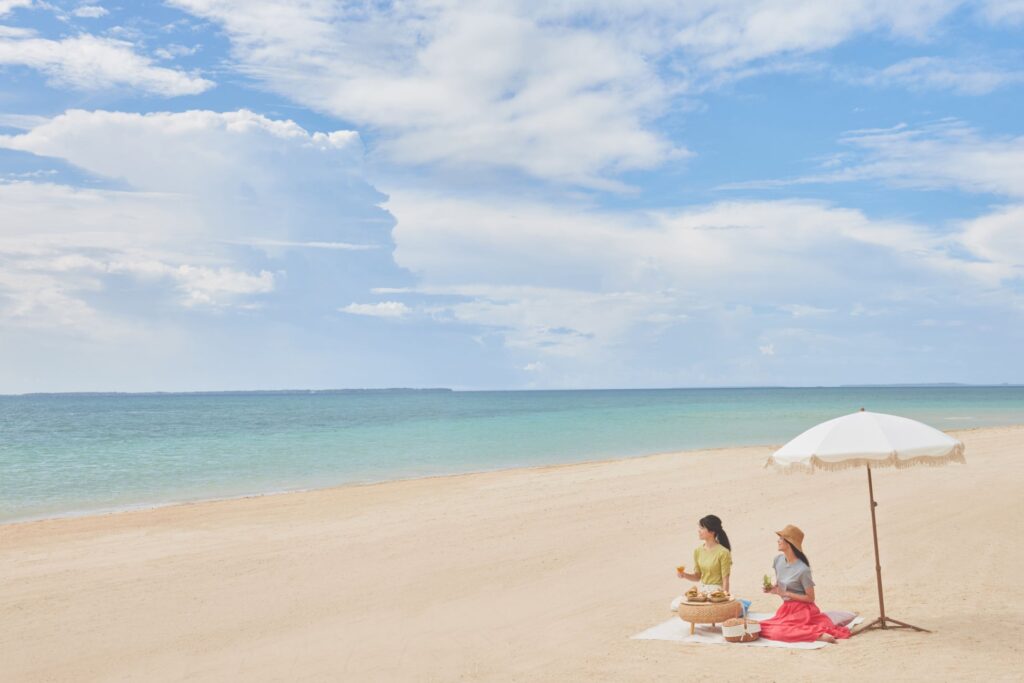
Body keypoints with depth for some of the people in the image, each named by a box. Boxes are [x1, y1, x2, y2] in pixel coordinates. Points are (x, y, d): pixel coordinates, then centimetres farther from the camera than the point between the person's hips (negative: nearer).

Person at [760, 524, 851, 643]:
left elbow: (810, 598, -13)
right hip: (786, 609, 9)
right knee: (764, 627, -9)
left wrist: (786, 593, -17)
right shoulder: (778, 560, 1)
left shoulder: (802, 569, -20)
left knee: (775, 631, -27)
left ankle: (818, 635, -23)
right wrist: (772, 589, -6)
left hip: (801, 611, -9)